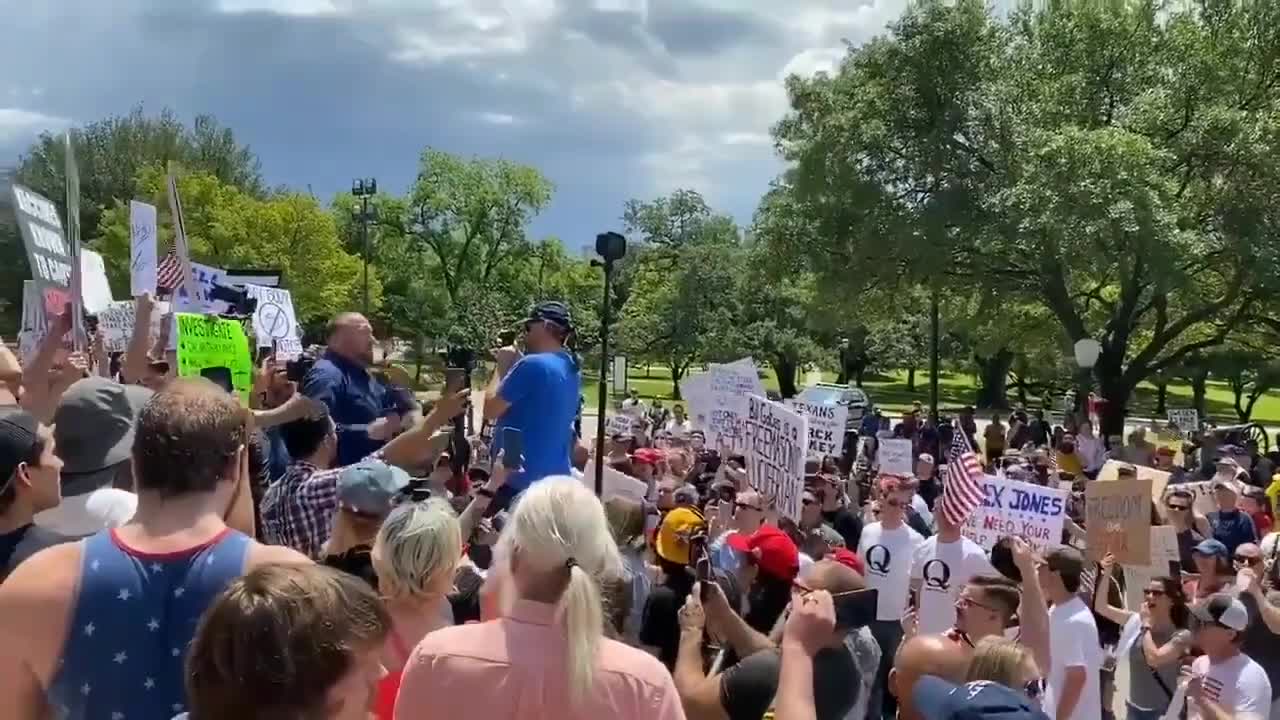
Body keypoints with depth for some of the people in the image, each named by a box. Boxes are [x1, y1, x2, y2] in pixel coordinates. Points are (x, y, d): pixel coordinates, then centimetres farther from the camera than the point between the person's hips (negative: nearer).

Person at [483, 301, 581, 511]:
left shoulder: (533, 364, -18)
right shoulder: (570, 369, 11)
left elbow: (490, 409, -13)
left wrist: (503, 366, -2)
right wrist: (511, 365, 12)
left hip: (520, 480, -9)